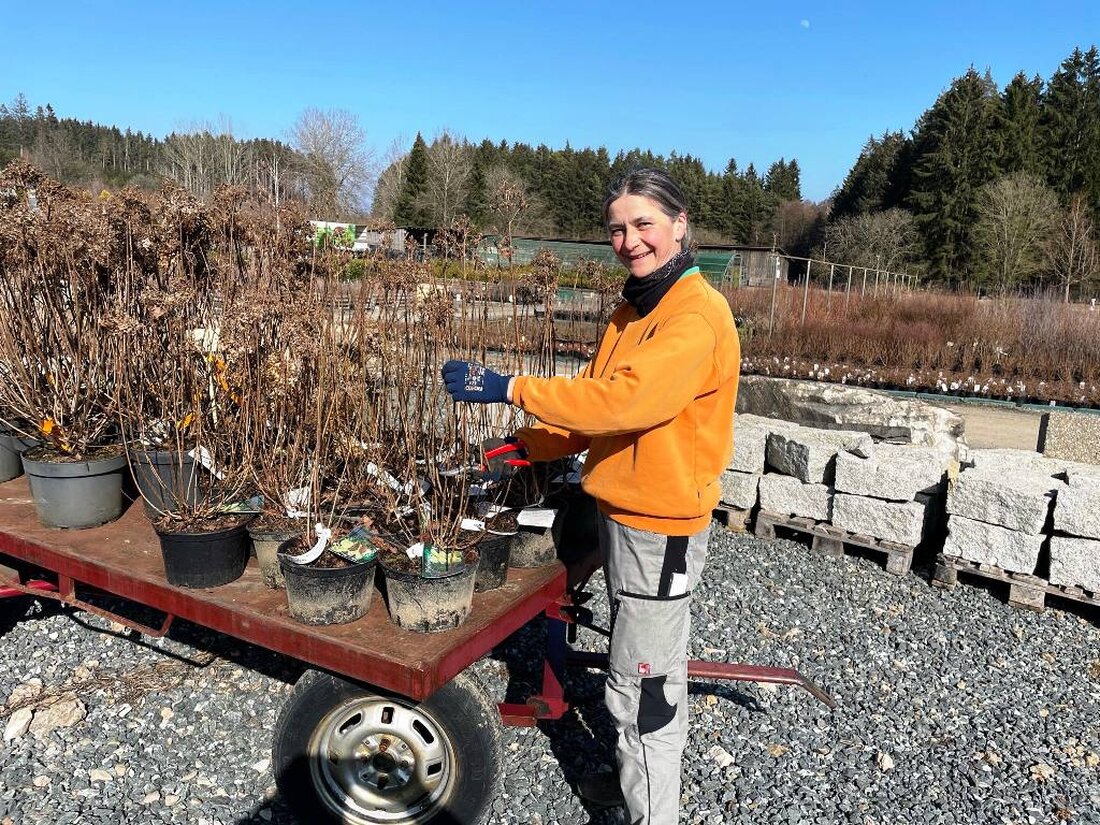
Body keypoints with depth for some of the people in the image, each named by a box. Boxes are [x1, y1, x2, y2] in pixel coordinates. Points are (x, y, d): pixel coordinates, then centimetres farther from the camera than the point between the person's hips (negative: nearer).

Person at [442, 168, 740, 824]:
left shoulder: (699, 314, -20)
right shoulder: (633, 310, 9)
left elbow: (628, 398, -32)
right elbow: (596, 400, 10)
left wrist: (512, 389, -30)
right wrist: (529, 445, -2)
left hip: (661, 528, -9)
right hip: (626, 512, 9)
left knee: (640, 686, 2)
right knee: (656, 665, 24)